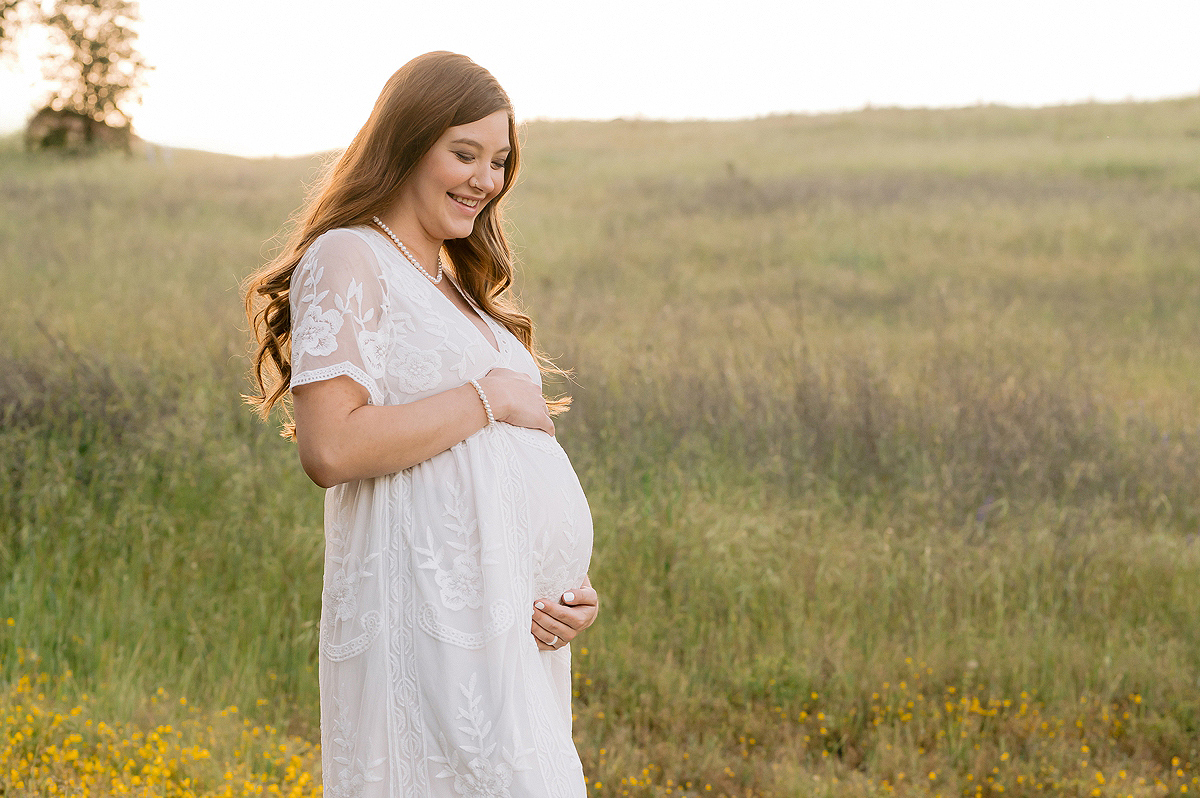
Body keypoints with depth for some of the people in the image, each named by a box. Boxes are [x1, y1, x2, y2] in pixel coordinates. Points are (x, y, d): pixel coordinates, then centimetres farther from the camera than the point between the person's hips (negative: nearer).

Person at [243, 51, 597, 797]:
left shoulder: (462, 289, 23)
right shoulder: (348, 261, -4)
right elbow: (330, 449, -18)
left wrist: (573, 585, 5)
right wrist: (491, 397, -10)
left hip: (518, 622, 8)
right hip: (430, 614, -8)